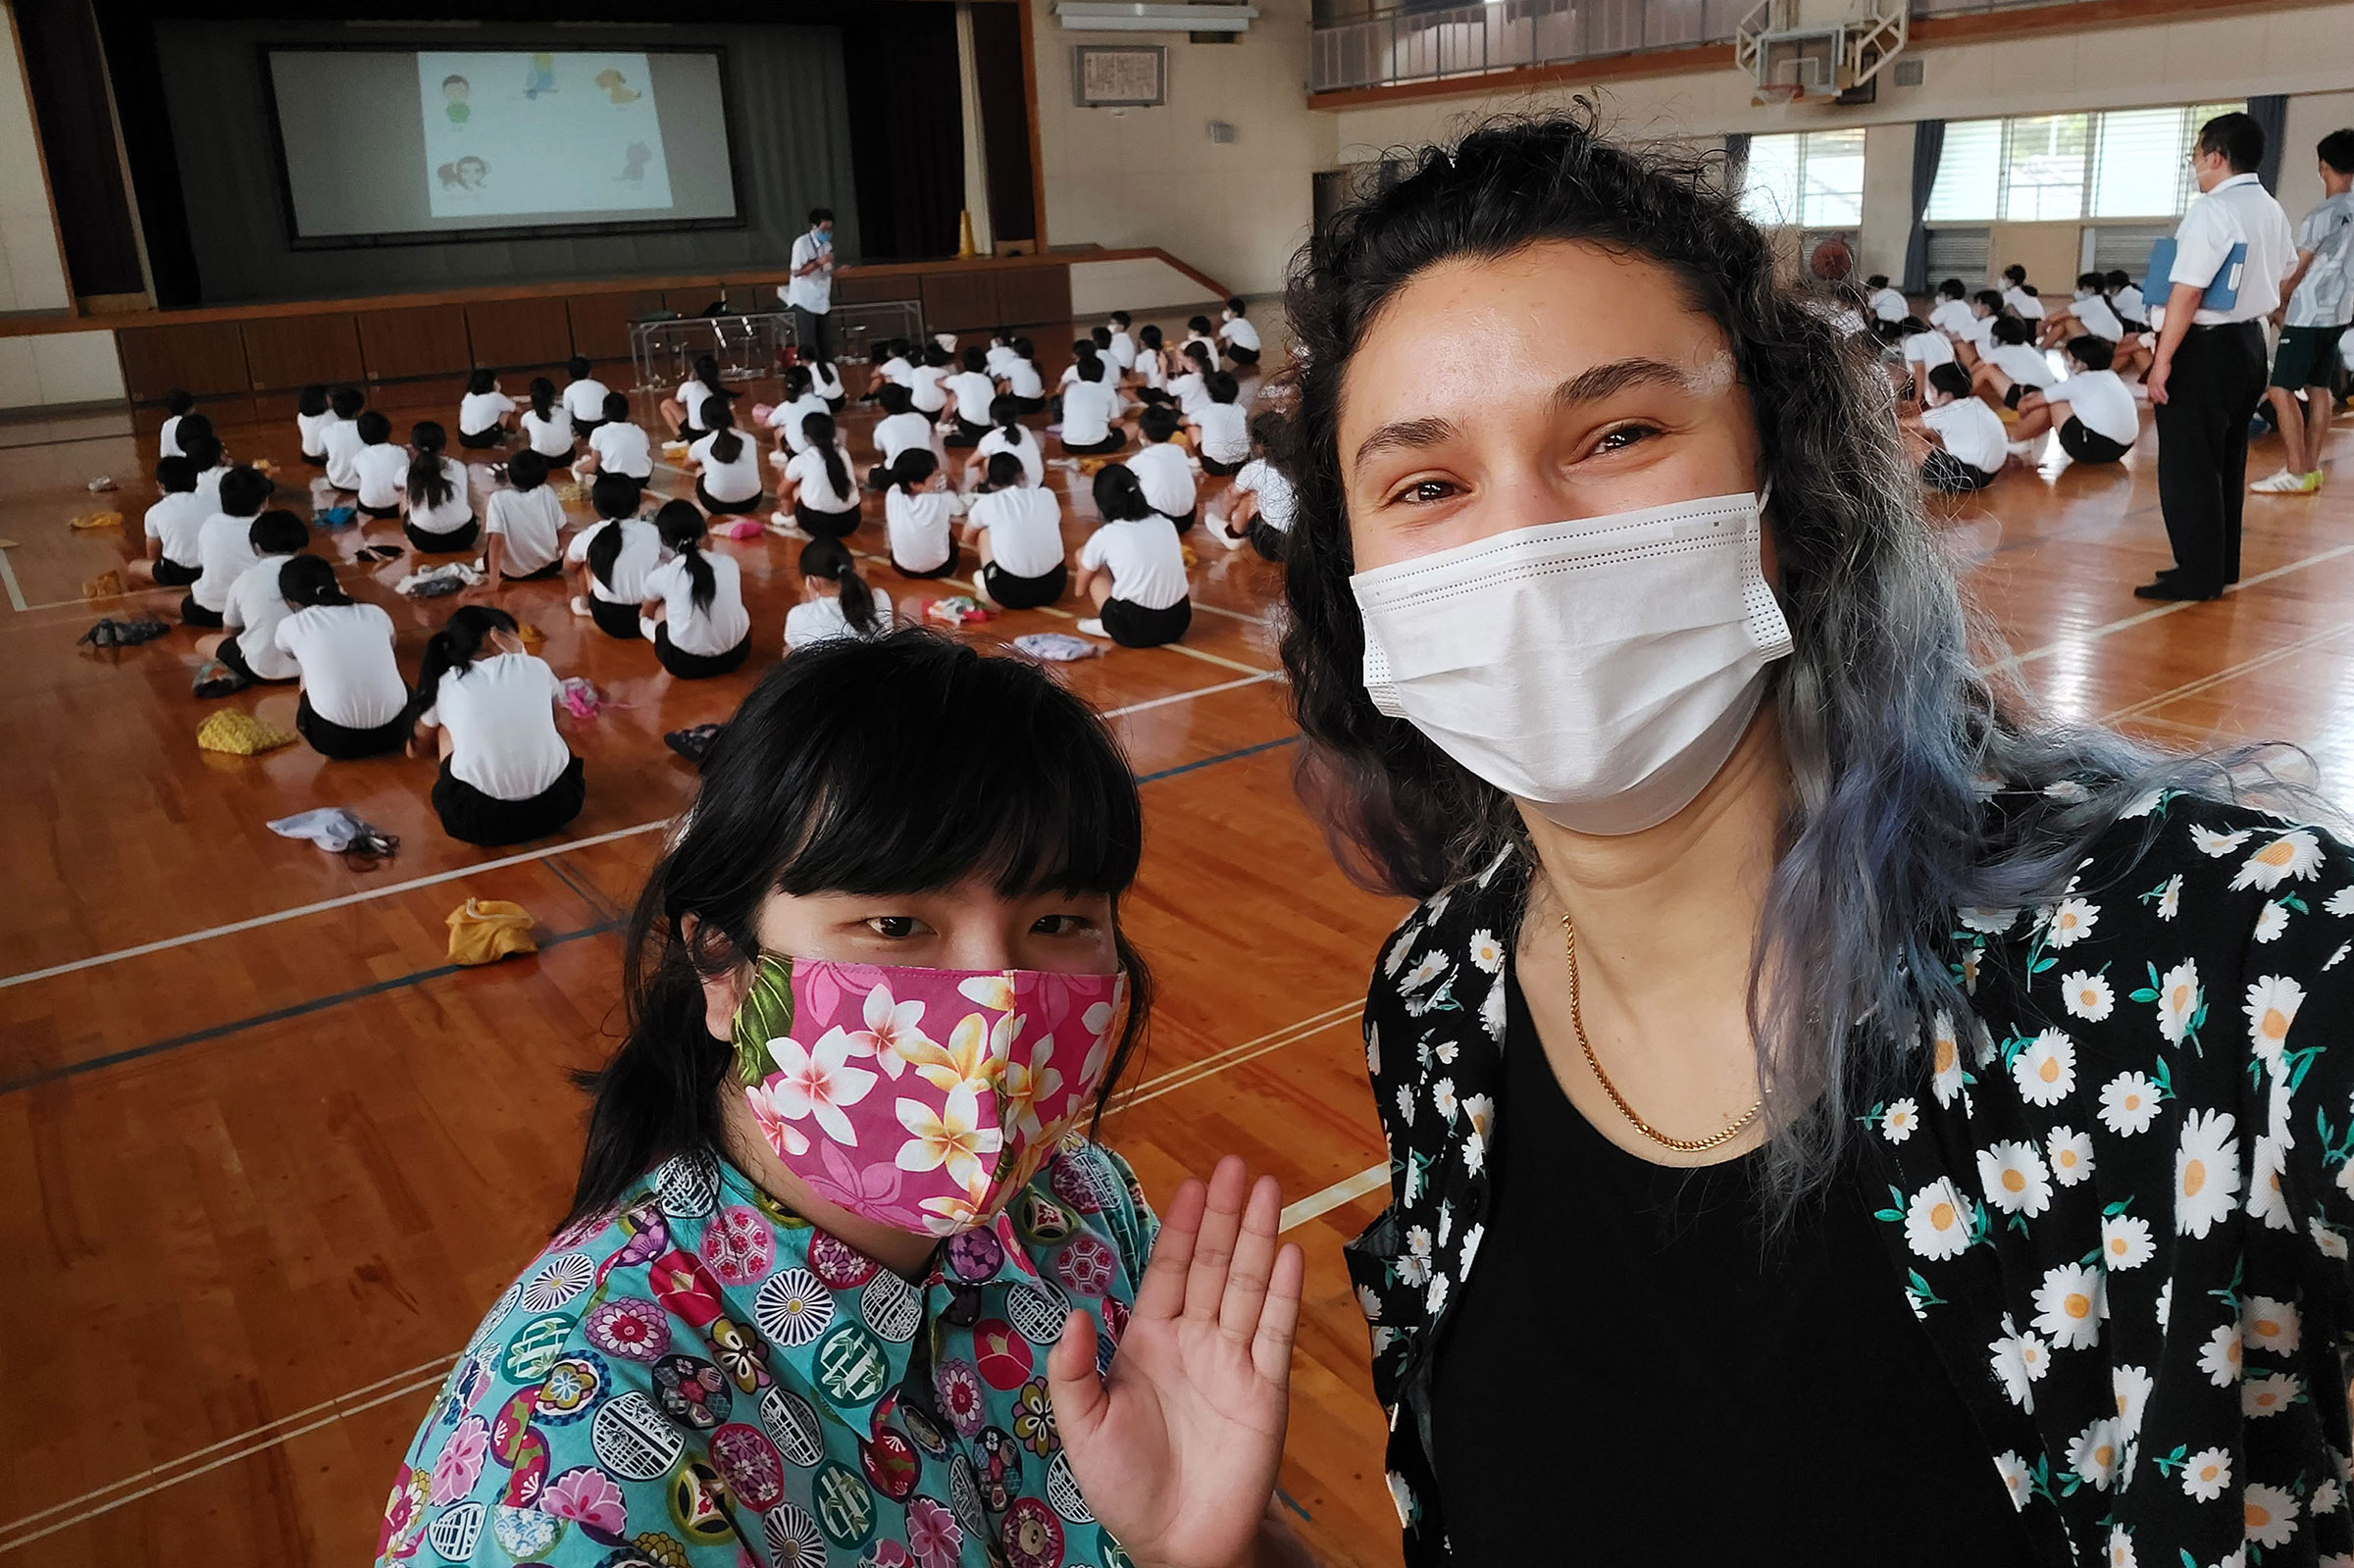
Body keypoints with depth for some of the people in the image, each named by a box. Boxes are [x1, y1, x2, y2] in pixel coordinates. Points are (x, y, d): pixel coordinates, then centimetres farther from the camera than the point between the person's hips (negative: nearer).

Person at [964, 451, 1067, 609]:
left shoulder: (986, 502, 4)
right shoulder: (1047, 495, 9)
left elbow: (968, 538, 25)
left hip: (1009, 592, -3)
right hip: (1053, 588, 3)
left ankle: (989, 591, 21)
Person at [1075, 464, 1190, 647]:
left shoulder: (1103, 537, -3)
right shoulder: (1165, 523, 8)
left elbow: (1080, 589, 14)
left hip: (1134, 630, -5)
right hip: (1178, 623, 5)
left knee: (1083, 554, 14)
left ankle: (1110, 626, 10)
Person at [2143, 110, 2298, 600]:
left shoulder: (2211, 210, -17)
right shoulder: (2272, 211, 11)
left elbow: (2187, 290, -22)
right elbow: (2286, 270, 25)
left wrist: (2163, 360, -22)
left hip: (2205, 348, -9)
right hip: (2251, 341, 9)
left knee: (2188, 465, -2)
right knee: (2227, 462, 17)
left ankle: (2196, 576, 1)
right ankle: (2221, 567, 25)